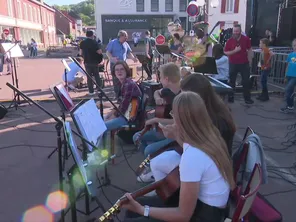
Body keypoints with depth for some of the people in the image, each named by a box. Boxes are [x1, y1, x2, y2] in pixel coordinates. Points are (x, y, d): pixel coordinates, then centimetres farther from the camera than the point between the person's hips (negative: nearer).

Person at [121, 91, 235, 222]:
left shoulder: (192, 156, -31)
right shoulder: (210, 137, -5)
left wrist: (142, 210, -16)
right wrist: (177, 137, 11)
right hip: (206, 205, 8)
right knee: (135, 204, 14)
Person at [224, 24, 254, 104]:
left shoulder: (246, 39, -4)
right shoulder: (229, 41, -6)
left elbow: (249, 50, 7)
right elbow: (225, 52, -4)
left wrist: (250, 60, 3)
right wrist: (235, 50, -18)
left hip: (244, 63, 1)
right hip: (233, 64, 0)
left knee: (246, 81, 5)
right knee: (232, 81, 8)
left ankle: (247, 98, 16)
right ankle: (230, 97, 19)